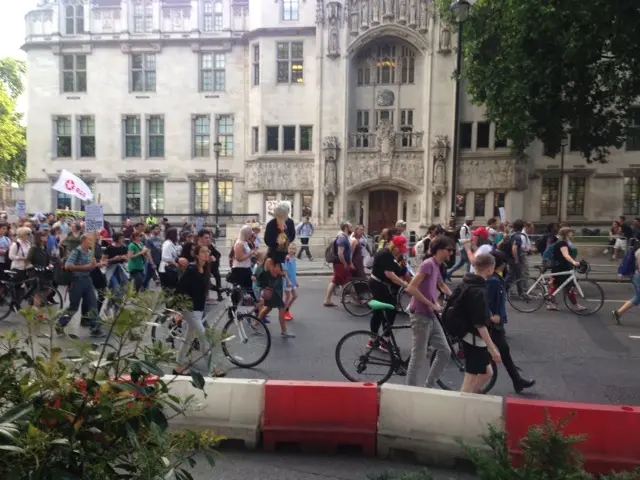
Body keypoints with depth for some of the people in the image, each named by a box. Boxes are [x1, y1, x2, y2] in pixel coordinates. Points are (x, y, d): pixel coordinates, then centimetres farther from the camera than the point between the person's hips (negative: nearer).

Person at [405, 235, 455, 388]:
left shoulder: (437, 266, 13)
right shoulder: (428, 264, -15)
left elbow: (442, 285, 33)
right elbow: (411, 288, -24)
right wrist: (432, 305, -19)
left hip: (431, 316, 9)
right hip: (420, 315, -9)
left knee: (445, 352, 10)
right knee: (418, 357, -1)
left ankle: (429, 387, 22)